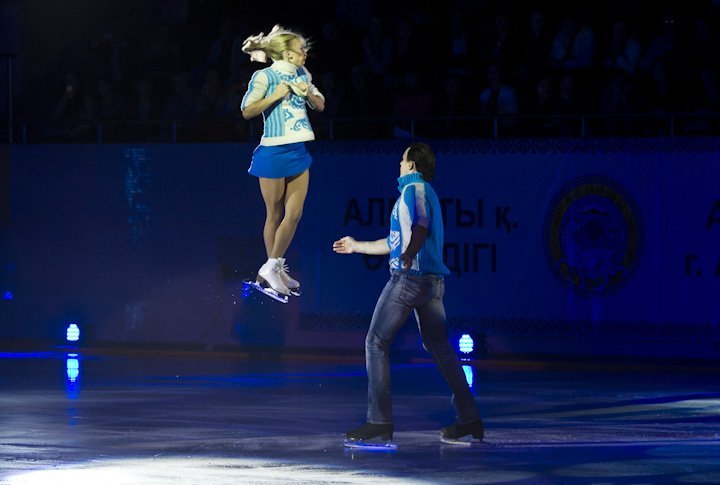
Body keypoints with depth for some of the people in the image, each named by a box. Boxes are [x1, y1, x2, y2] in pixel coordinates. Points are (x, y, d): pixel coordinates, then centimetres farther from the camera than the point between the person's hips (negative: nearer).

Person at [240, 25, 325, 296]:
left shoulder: (302, 75, 10)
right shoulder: (265, 76, -9)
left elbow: (320, 105, 16)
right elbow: (247, 111, -13)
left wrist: (308, 93, -3)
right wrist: (275, 96, -21)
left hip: (298, 151, 6)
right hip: (273, 152, -6)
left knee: (294, 213, 2)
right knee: (275, 215, 3)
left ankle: (274, 267, 12)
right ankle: (272, 268, 14)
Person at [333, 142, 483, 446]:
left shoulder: (413, 189, -4)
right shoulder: (425, 192, 25)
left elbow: (420, 228, -23)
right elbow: (397, 241, 34)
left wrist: (407, 256, -35)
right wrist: (357, 246, 41)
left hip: (409, 277, -9)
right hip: (432, 281, 9)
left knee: (376, 343, -5)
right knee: (440, 348, 11)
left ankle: (380, 421, -11)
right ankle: (469, 420, 9)